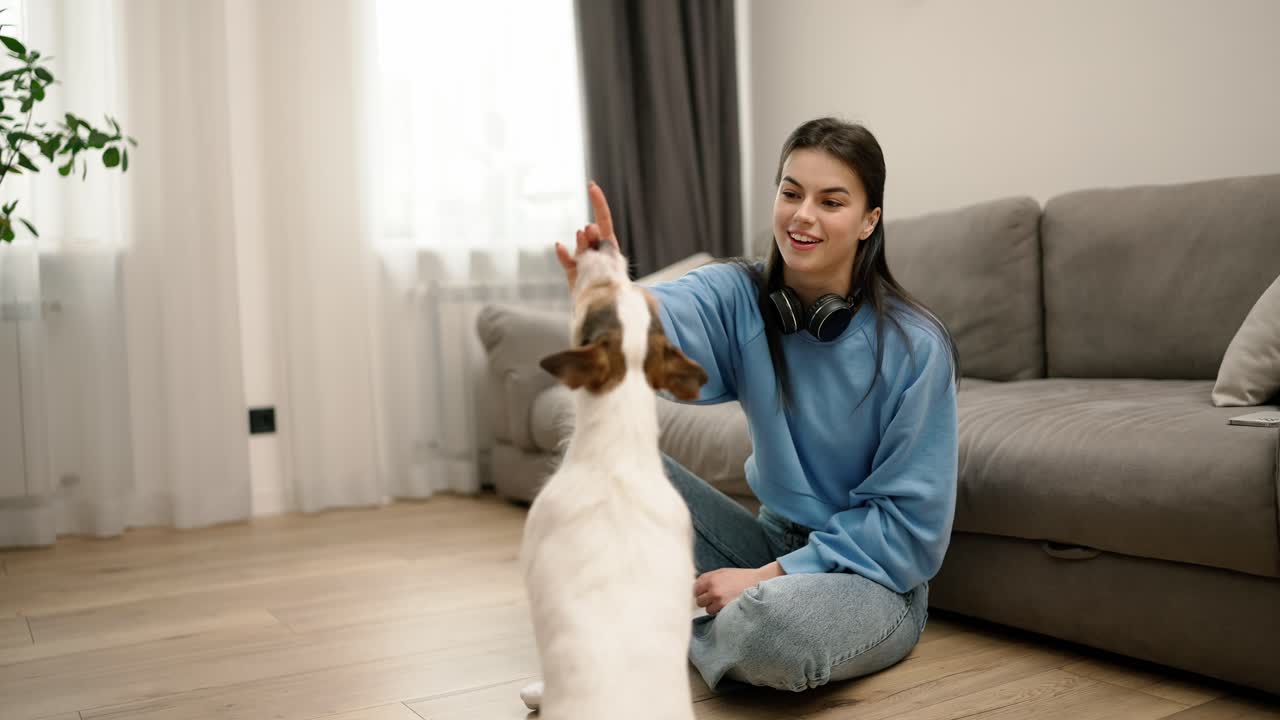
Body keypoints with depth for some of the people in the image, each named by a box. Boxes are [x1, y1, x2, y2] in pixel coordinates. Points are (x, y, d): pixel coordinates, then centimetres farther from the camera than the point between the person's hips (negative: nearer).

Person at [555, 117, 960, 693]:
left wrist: (771, 575, -21)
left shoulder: (915, 346, -18)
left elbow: (910, 520, -14)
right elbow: (666, 326, -32)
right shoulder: (741, 298, -9)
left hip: (873, 577, -3)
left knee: (772, 620, -37)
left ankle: (677, 644, -4)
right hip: (774, 546, 4)